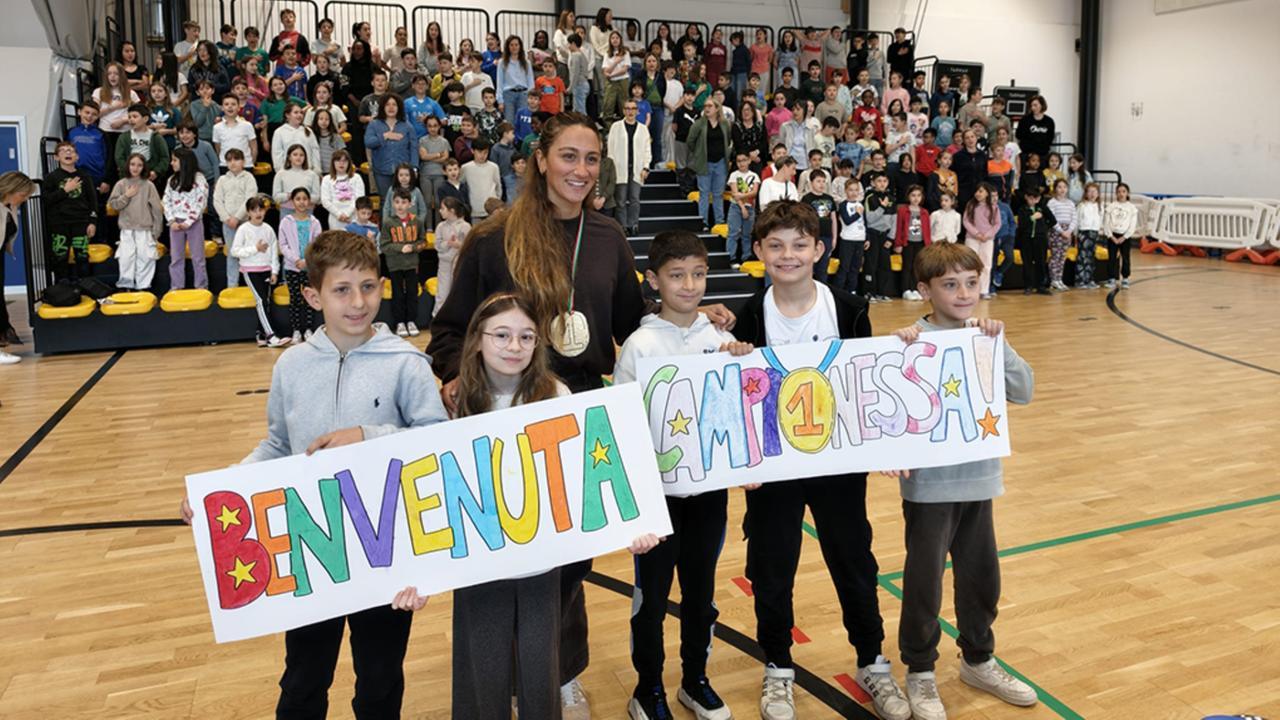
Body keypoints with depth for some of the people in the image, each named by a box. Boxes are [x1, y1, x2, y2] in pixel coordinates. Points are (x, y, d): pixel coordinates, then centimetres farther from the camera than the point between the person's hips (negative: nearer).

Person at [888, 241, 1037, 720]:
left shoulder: (987, 338, 2)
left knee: (982, 576, 18)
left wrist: (999, 346, -18)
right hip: (929, 483, -5)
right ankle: (920, 673, 25)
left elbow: (1023, 392, -6)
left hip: (979, 478, 5)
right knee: (924, 581, 7)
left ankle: (978, 660, 39)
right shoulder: (915, 341, -13)